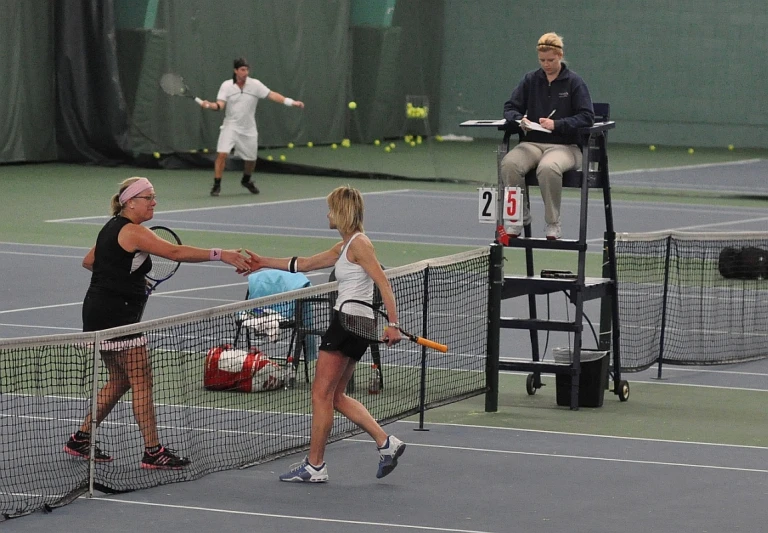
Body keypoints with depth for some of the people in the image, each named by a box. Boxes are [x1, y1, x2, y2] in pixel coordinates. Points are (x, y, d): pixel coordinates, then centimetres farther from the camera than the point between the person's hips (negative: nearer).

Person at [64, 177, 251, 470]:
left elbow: (88, 261, 25)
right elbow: (175, 252, -25)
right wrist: (220, 254, -28)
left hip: (99, 313, 10)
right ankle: (153, 452, -5)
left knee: (119, 381, 17)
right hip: (116, 315, -10)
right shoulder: (132, 231, -16)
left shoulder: (113, 227, 14)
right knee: (142, 382, -6)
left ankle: (80, 439, 21)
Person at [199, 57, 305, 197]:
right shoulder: (226, 86, -7)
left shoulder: (255, 84, -6)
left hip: (248, 129, 2)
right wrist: (209, 105, -35)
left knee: (251, 159, 10)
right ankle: (217, 185, -10)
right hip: (231, 126, -2)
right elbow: (220, 105, -13)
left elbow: (272, 95, -7)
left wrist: (292, 102, -14)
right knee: (222, 153, -19)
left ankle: (246, 180, 40)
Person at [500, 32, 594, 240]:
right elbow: (510, 107, 14)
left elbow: (587, 117, -6)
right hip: (532, 143, 3)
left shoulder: (574, 82, 2)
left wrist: (557, 125, -19)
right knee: (509, 163, -31)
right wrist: (519, 119, -10)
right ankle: (520, 216, -13)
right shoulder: (531, 80, 12)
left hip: (565, 145, -3)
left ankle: (553, 223, -21)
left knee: (548, 168, -40)